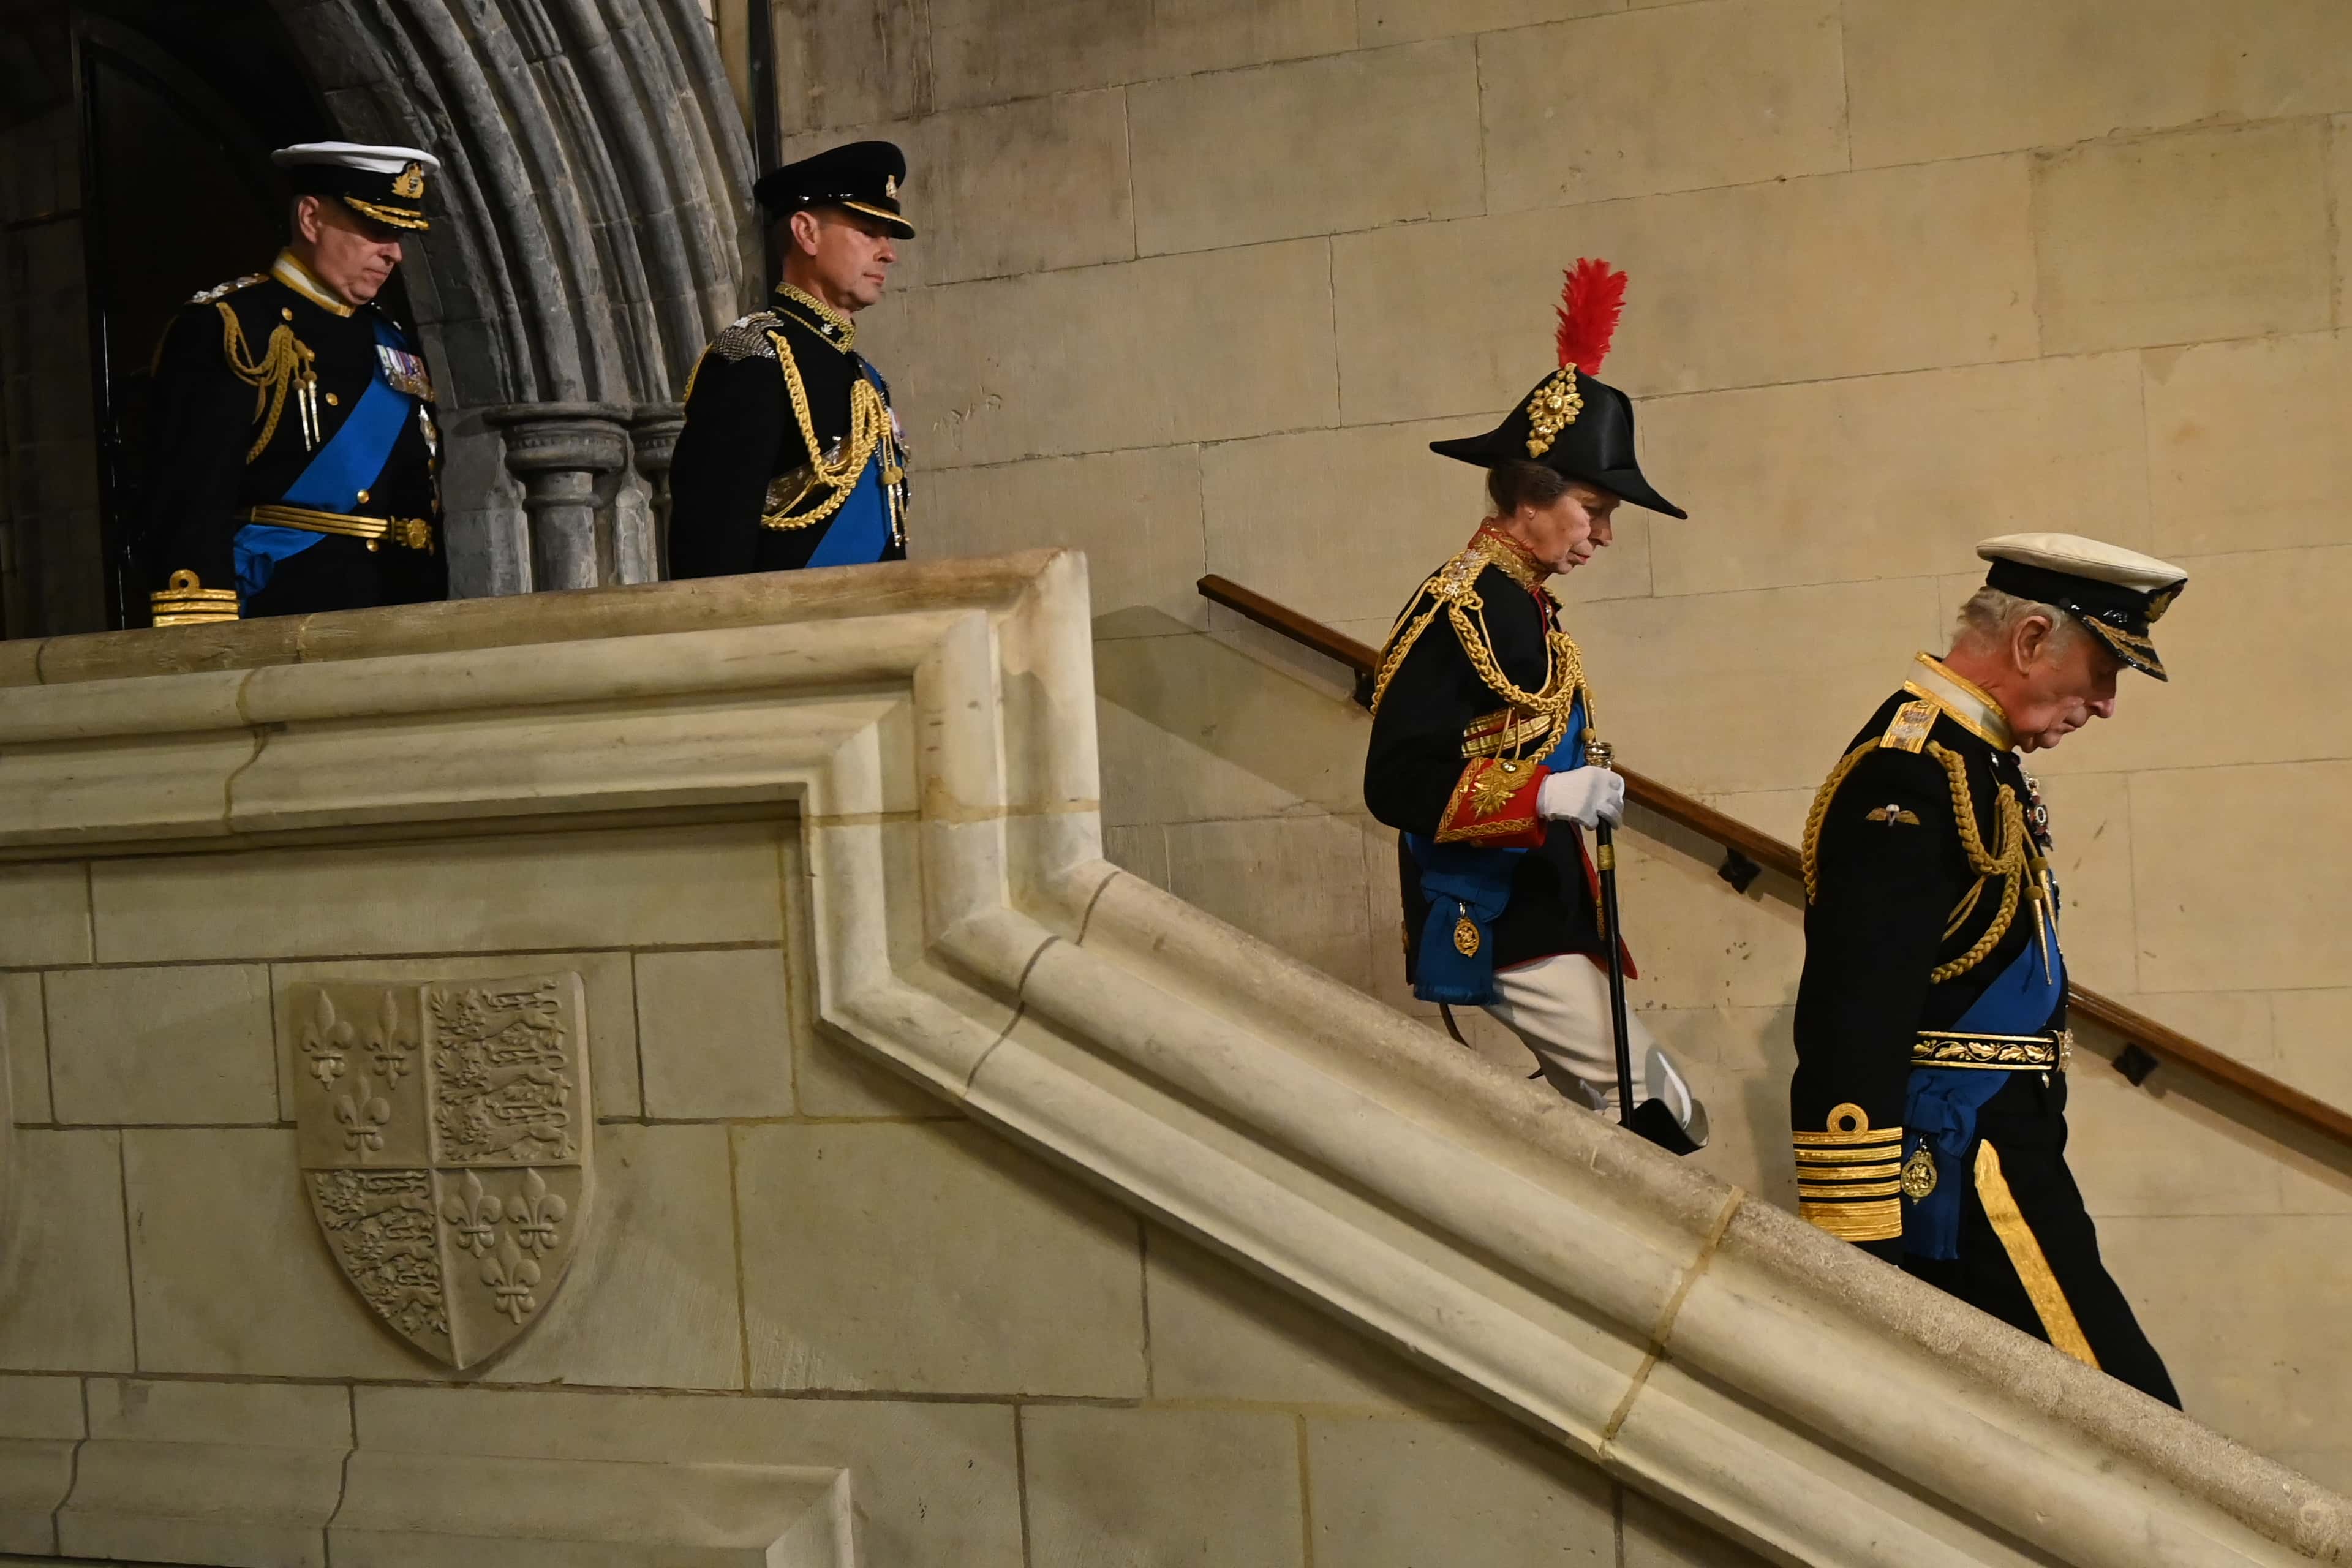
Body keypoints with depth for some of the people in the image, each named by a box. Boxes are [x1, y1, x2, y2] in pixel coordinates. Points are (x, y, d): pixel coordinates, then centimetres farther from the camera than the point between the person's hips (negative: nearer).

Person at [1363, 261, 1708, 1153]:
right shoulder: (1456, 612, -15)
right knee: (1664, 1123, -9)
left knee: (1636, 1126, 13)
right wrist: (1548, 797, -28)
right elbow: (1397, 785, -21)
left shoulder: (1527, 608, 14)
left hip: (1545, 921, 10)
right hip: (1493, 936, -10)